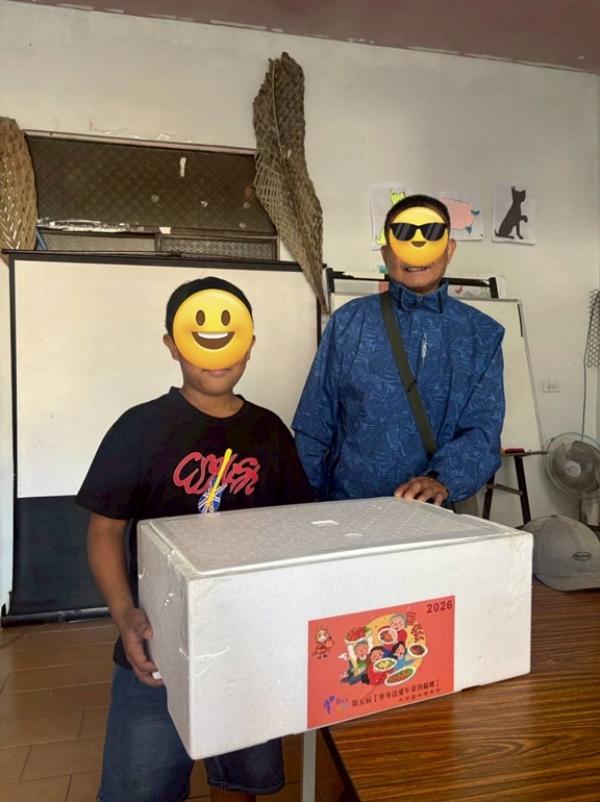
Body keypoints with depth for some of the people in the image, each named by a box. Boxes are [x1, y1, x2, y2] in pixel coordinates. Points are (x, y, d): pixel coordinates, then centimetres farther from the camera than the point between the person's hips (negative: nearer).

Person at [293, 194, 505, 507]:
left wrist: (441, 481, -21)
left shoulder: (481, 335, 6)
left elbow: (483, 430, -3)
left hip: (433, 513, 2)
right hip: (346, 506, -1)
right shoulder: (349, 322, 3)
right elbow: (314, 428, 4)